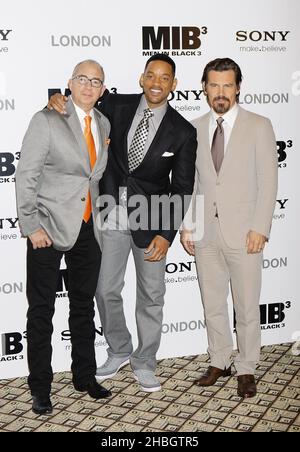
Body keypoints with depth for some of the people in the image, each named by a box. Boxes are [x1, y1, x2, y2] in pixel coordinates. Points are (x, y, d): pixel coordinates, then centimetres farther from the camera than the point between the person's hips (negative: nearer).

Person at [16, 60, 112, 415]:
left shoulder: (104, 124, 10)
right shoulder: (46, 120, -8)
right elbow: (26, 177, -10)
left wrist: (101, 219, 12)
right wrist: (32, 226, -15)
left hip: (87, 229, 6)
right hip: (50, 227, -5)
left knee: (84, 306, 15)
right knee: (42, 310, 3)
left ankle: (84, 376, 29)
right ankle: (40, 388, 15)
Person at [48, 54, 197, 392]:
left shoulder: (182, 132, -6)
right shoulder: (117, 106, -1)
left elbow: (182, 189, -4)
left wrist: (166, 233, -12)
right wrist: (60, 99, -9)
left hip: (151, 219, -1)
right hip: (110, 215, 2)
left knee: (151, 295, 8)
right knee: (106, 290, 9)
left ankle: (144, 363, 27)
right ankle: (119, 352, 33)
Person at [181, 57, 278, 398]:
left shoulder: (258, 126, -1)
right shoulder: (195, 129, 9)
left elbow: (268, 181, -5)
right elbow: (189, 181, 12)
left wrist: (260, 228, -12)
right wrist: (186, 225, 5)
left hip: (243, 233, -3)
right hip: (206, 233, 4)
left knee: (247, 306, 4)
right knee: (212, 303, 13)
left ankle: (246, 369, 19)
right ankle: (219, 362, 28)